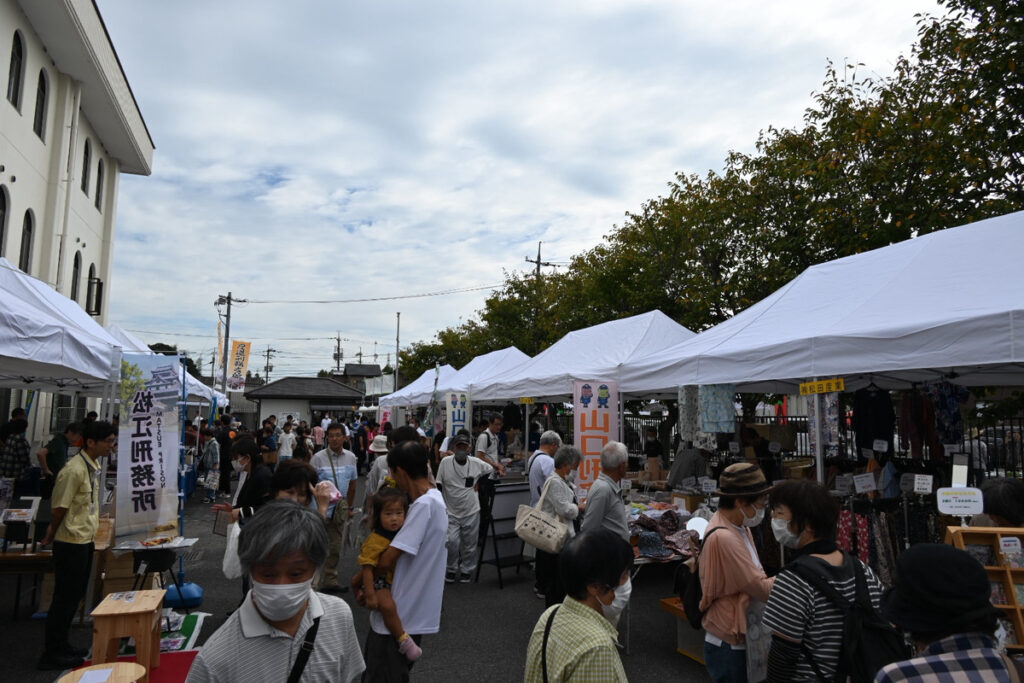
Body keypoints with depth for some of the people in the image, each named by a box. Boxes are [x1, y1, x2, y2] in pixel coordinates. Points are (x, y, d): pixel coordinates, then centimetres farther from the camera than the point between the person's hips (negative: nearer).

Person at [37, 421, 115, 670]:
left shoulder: (94, 466, 7)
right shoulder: (74, 470, -23)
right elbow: (59, 508, -18)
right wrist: (51, 536, -3)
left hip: (86, 540, 9)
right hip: (71, 543, -9)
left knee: (75, 595, 17)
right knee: (65, 598, 2)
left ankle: (61, 647, 30)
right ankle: (52, 654, 14)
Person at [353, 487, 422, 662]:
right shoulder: (375, 541, -23)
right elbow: (367, 568, -22)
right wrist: (370, 594, -24)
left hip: (395, 580, 8)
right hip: (378, 582, -8)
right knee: (388, 605, -26)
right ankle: (403, 640, -18)